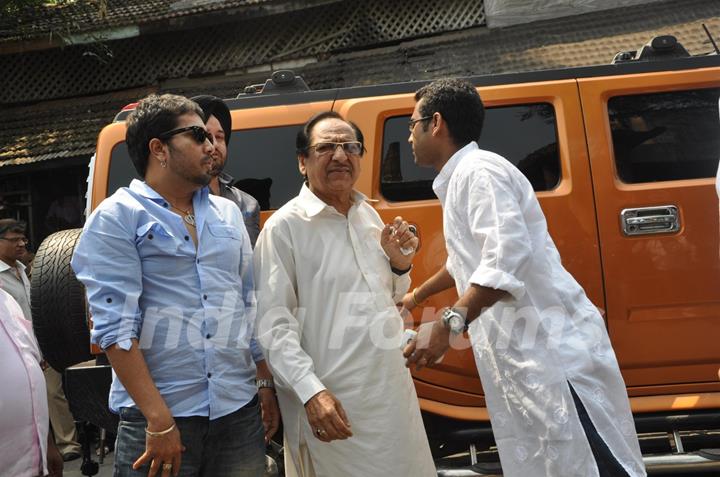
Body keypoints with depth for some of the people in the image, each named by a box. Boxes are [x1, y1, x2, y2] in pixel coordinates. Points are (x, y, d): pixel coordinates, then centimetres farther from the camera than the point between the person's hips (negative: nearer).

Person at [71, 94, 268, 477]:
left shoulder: (228, 213, 13)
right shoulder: (117, 218, -5)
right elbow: (115, 326, -12)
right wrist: (159, 421, -16)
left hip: (240, 411, 5)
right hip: (159, 417, -5)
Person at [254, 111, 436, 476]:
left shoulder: (368, 214, 10)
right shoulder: (284, 226, -12)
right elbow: (272, 324, -17)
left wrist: (399, 264, 1)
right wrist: (310, 391, -24)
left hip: (392, 388, 7)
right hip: (332, 401, -7)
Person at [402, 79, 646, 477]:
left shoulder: (477, 171, -12)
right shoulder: (461, 179, 20)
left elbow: (507, 257, -27)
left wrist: (447, 325, -32)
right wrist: (416, 296, 48)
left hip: (552, 350, -10)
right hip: (526, 354, 10)